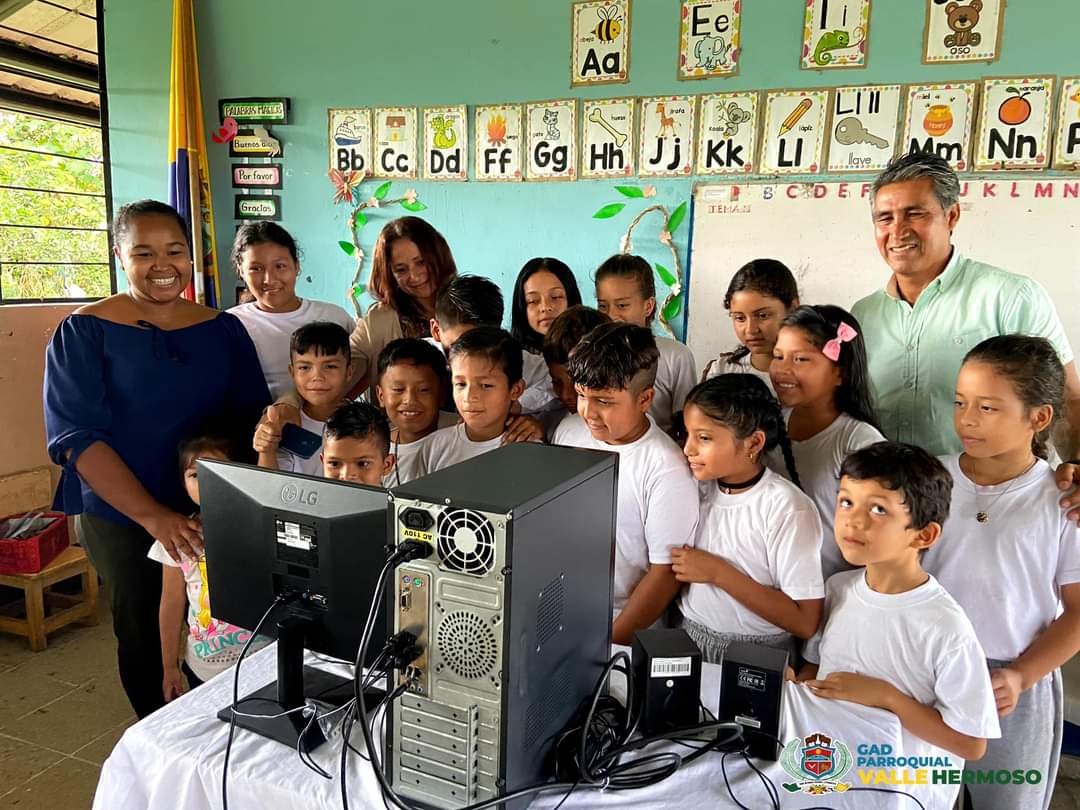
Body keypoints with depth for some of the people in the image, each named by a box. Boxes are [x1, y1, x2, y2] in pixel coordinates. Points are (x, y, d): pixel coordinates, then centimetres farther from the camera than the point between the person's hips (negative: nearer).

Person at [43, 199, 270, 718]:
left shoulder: (223, 330, 3)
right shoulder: (85, 332, -6)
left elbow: (251, 419, 2)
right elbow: (76, 438, -13)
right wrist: (152, 514, -22)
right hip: (120, 517, -2)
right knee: (144, 638, 11)